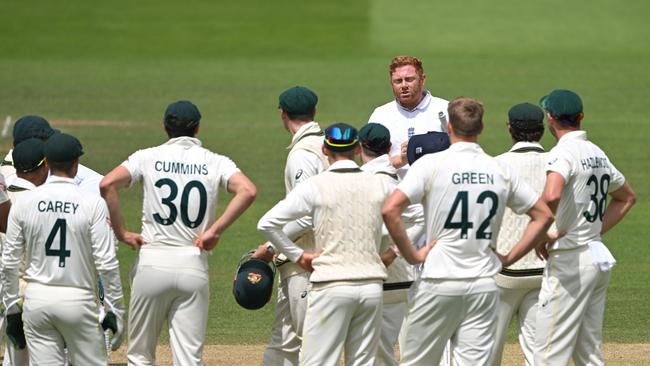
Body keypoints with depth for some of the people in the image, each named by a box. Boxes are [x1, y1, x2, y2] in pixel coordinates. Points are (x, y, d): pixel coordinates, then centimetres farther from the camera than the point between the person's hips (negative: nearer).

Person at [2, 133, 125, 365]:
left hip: (36, 300, 3)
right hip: (78, 301, -3)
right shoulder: (92, 204, -8)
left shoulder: (24, 202, 0)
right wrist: (116, 310, -2)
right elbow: (106, 263, -10)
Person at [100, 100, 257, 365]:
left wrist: (121, 232, -3)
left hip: (152, 263, 0)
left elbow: (108, 184, -11)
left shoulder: (149, 157, 3)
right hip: (194, 267, 0)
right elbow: (247, 191, -14)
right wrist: (215, 230, -8)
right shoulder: (215, 162, 4)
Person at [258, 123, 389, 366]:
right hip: (372, 285, 4)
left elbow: (267, 224, -6)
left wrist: (298, 255, 3)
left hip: (331, 285, -4)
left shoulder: (314, 186, -4)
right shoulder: (379, 185, 6)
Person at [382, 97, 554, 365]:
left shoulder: (431, 164, -6)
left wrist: (411, 255, -6)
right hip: (484, 284, 3)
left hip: (439, 281, -3)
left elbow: (390, 209, -17)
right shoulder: (500, 170, 5)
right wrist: (508, 258, 11)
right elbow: (544, 215, 11)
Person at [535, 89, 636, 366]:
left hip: (570, 260, -9)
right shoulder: (597, 153, 13)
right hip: (599, 257, 9)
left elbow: (551, 196, -34)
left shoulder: (563, 153, -14)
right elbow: (627, 196, 28)